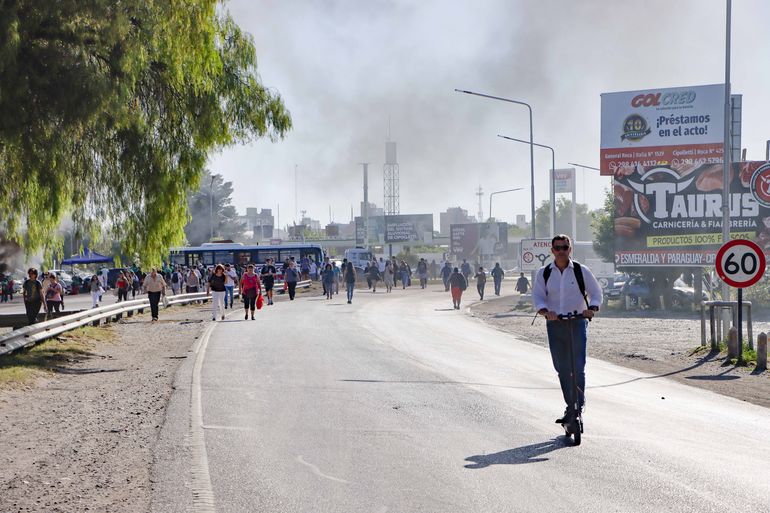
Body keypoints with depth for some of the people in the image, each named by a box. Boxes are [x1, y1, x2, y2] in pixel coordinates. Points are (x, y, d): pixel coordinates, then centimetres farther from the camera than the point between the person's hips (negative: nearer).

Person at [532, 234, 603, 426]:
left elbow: (596, 293, 5)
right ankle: (571, 407, 18)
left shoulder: (581, 271, 2)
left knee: (578, 367, -12)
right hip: (554, 324, 3)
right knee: (562, 368, 7)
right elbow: (537, 296, 2)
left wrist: (592, 309, -15)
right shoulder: (544, 273, 6)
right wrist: (545, 311, -18)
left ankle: (579, 406, -8)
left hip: (577, 323, -3)